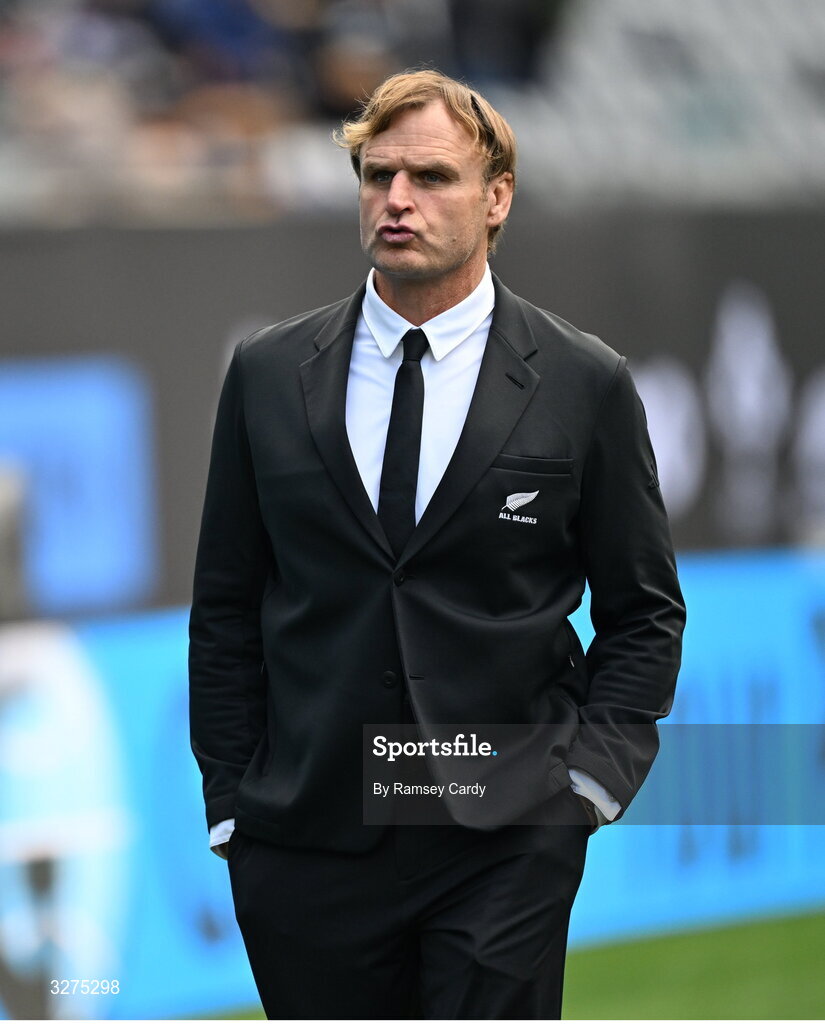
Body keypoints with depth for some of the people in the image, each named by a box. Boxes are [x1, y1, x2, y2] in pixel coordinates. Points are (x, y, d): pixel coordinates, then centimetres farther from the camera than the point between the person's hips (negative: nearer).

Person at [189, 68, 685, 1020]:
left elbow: (644, 611, 7)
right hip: (306, 836, 2)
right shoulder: (266, 373, 7)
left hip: (505, 842, -2)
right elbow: (227, 608, 10)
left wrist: (592, 777, -4)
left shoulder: (585, 385, 1)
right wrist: (230, 801, 4)